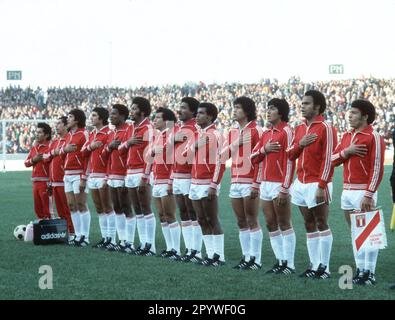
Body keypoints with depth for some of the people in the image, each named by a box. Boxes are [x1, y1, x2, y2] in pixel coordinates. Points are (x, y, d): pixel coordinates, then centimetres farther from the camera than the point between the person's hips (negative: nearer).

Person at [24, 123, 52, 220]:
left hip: (46, 182, -8)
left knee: (47, 209, -3)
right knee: (38, 209, 11)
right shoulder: (34, 147, 15)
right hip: (35, 182, 8)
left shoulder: (50, 146, -9)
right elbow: (26, 163, 15)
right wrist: (33, 160, -3)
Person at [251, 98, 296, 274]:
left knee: (284, 224, -4)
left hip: (279, 185, -8)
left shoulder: (286, 132, -9)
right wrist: (264, 149, -5)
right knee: (271, 224, 9)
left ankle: (289, 264, 0)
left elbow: (290, 162, -14)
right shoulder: (266, 133, 15)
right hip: (265, 184, 8)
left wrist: (285, 189, -18)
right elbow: (254, 157, 17)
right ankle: (280, 261, 15)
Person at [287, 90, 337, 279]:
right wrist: (300, 144, -4)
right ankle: (314, 265, 15)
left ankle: (324, 268, 0)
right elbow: (290, 155, 16)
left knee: (321, 224, -4)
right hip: (301, 183, 7)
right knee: (309, 225, 10)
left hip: (316, 184, -7)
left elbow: (329, 159, -13)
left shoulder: (325, 128, -9)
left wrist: (322, 186, -18)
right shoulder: (299, 128, 13)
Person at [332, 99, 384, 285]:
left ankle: (370, 274, 0)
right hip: (347, 191, 8)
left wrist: (369, 195, -19)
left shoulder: (374, 137, -9)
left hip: (363, 192, -8)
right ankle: (360, 270, 20)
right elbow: (332, 160, 14)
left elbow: (377, 169, -13)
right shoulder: (347, 136, 14)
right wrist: (346, 151, -7)